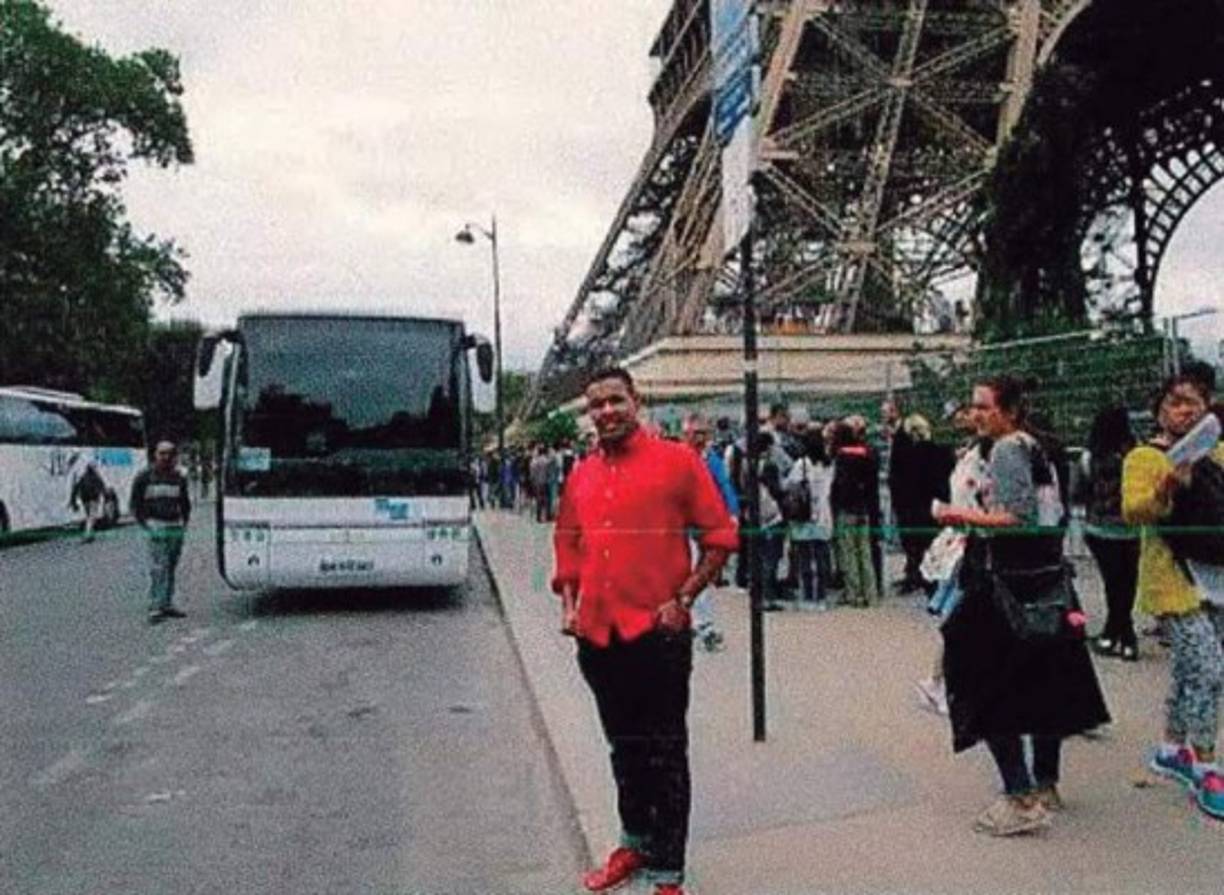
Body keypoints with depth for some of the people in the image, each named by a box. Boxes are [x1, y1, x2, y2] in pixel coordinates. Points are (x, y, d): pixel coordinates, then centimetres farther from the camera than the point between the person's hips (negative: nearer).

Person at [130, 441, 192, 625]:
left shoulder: (179, 478, 12)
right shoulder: (144, 476, -2)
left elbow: (185, 503, 25)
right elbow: (135, 504, 1)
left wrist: (184, 522, 14)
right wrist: (145, 525, -7)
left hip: (176, 528, 5)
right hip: (157, 526, -5)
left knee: (171, 568, 9)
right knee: (158, 568, -12)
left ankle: (167, 605, 16)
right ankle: (155, 609, -14)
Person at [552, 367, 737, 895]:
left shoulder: (677, 461, -5)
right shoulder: (581, 476, 10)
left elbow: (719, 536, -4)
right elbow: (568, 545, 19)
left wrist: (683, 599, -10)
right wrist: (569, 605, 7)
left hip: (658, 632, -5)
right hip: (597, 635, 5)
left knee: (664, 753, 3)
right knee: (624, 747, 19)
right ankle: (636, 843, 36)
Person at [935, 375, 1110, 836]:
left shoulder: (1006, 449, -14)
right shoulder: (1035, 447, 14)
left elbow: (1016, 520, -23)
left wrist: (963, 516, -14)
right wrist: (982, 530, 21)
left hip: (1011, 584, -10)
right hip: (1048, 577, 10)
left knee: (990, 687, -5)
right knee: (1044, 681, 17)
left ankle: (1021, 799, -7)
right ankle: (1046, 785, 29)